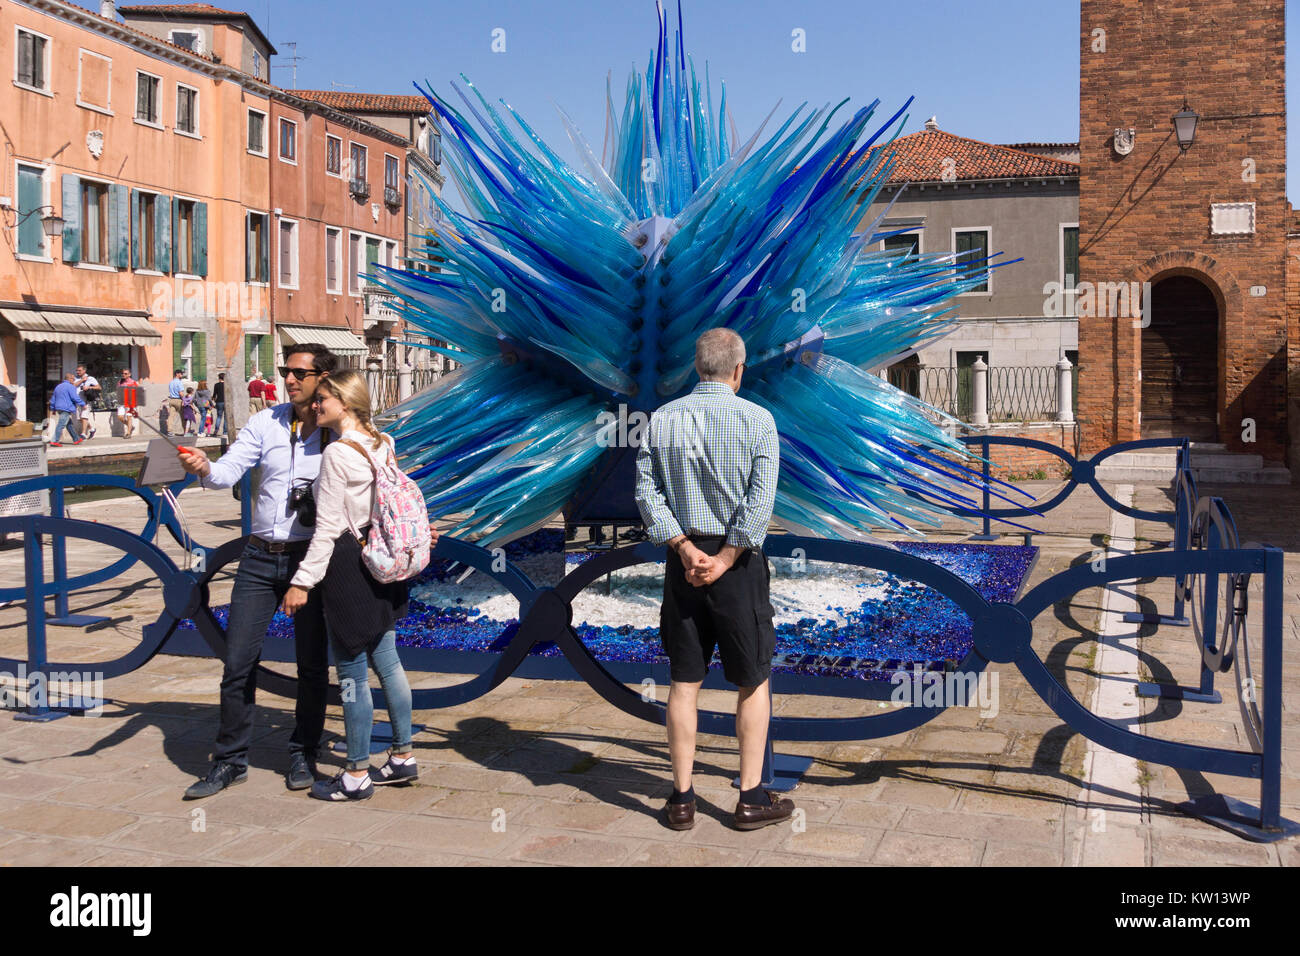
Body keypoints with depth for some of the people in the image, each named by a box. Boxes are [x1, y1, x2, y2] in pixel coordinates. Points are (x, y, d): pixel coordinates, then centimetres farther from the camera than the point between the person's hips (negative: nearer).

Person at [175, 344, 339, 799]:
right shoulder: (265, 423, 4)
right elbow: (230, 470, -5)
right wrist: (205, 468, -26)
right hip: (260, 557, 3)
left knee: (312, 663, 9)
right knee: (238, 662, 4)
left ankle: (303, 754, 26)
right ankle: (230, 760, 18)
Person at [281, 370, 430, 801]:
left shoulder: (337, 453, -17)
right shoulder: (382, 445, 7)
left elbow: (328, 527, -17)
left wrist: (303, 581, -13)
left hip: (348, 563, -9)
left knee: (352, 673, 2)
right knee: (386, 662, 17)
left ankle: (357, 774, 12)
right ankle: (403, 756, 26)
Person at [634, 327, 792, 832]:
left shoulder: (661, 420, 4)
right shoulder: (757, 420, -6)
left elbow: (647, 493, -3)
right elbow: (760, 502, -14)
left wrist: (687, 550, -7)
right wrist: (722, 560, -12)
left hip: (683, 559, 3)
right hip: (739, 563, -3)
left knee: (684, 681, 9)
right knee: (754, 681, 9)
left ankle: (682, 798, 15)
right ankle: (751, 799, 12)